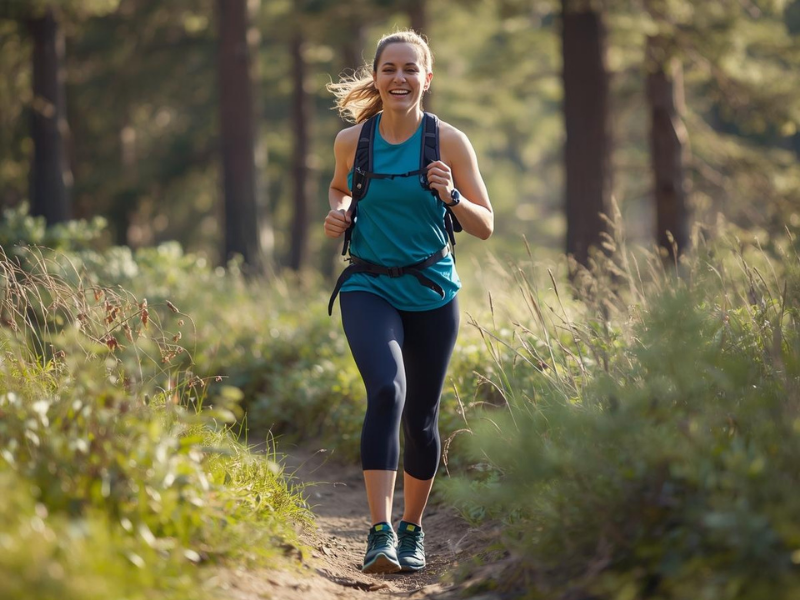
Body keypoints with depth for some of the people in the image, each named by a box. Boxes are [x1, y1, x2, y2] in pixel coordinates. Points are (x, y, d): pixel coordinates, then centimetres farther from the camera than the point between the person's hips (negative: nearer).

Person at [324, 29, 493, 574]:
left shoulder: (449, 141, -5)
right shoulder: (352, 140, -1)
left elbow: (485, 227, -2)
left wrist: (450, 196, -20)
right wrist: (339, 215, 0)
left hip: (432, 294, 1)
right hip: (369, 289, -1)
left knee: (421, 418, 9)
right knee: (386, 391, -25)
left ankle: (413, 529, 31)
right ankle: (381, 532, -28)